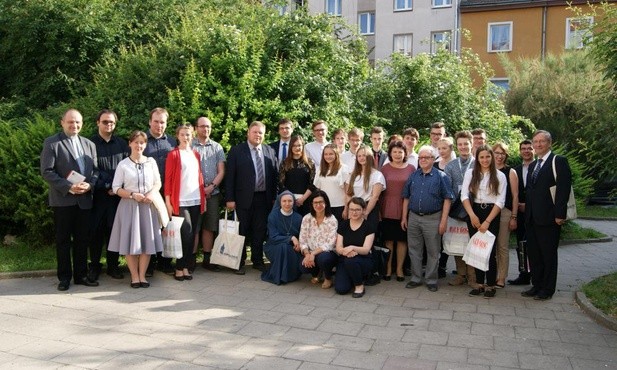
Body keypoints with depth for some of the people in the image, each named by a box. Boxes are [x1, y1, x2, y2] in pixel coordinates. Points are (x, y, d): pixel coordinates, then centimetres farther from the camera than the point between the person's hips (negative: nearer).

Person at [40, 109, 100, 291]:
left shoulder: (89, 144, 13)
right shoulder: (51, 143, -2)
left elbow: (95, 170, 11)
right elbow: (47, 171, -9)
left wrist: (90, 184, -9)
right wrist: (68, 187, -17)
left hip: (84, 200, 4)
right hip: (63, 200, -4)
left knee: (82, 240, 9)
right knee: (63, 240, 5)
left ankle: (81, 275, 19)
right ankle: (64, 277, 15)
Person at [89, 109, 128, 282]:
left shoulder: (122, 143, 9)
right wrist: (107, 186, -9)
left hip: (118, 194, 2)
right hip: (97, 194, -2)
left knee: (114, 229, 7)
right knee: (96, 230, 4)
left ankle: (113, 265, 17)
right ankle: (94, 266, 16)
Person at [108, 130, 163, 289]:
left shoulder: (151, 162, 5)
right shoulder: (123, 164, -1)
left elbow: (158, 183, 8)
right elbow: (116, 188, -2)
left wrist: (151, 194, -11)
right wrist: (132, 195, -15)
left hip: (148, 206, 2)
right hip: (129, 206, -2)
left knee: (147, 240, 3)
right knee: (130, 241, 1)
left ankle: (142, 275, 14)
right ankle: (134, 276, 12)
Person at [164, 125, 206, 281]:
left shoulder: (196, 155, 14)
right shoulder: (173, 154, -2)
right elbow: (168, 179, -5)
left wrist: (203, 198, 11)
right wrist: (168, 202, -10)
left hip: (196, 201, 5)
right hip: (180, 202, -5)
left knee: (193, 236, 6)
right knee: (186, 235, -10)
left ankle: (185, 267, 17)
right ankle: (179, 268, 5)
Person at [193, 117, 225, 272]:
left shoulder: (217, 147, 11)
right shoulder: (190, 146, 1)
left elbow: (221, 171, 7)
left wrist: (211, 186, -8)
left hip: (213, 193, 3)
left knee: (210, 227, 6)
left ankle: (207, 259, 13)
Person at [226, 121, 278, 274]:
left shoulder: (270, 151, 9)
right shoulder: (236, 151, -1)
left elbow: (274, 175, 8)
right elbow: (230, 176, -4)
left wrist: (274, 197, 3)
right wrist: (230, 199, -9)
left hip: (264, 198, 3)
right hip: (244, 198, -3)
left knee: (260, 231, 10)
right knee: (242, 231, 5)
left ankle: (258, 261, 23)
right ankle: (239, 262, 16)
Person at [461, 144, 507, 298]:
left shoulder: (500, 176, 0)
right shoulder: (470, 173, 5)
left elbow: (500, 201, -5)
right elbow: (464, 195, -2)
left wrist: (487, 221, -12)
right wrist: (472, 215, -14)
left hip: (492, 214, -2)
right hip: (474, 213, 2)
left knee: (489, 250, -2)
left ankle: (490, 285, 11)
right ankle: (480, 283, 17)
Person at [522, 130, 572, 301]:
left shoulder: (559, 161, -6)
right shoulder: (532, 165, 18)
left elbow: (563, 189, -13)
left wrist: (560, 214, -18)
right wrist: (527, 211, 10)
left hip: (549, 217, -7)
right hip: (532, 217, 7)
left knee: (548, 253, 3)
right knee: (533, 253, 12)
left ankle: (548, 289, 14)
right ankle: (536, 285, 23)